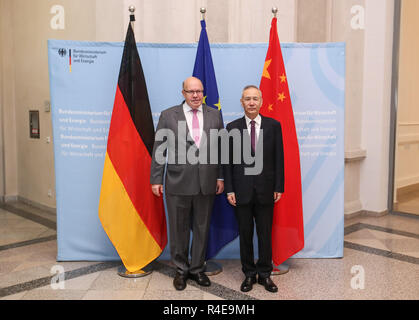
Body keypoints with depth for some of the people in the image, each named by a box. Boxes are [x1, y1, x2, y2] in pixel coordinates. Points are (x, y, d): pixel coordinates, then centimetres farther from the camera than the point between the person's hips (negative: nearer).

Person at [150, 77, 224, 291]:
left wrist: (220, 177, 4)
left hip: (206, 183, 2)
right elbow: (159, 150, 1)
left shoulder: (214, 115, 7)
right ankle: (181, 270, 27)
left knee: (202, 228, 12)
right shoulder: (168, 116, 1)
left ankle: (197, 269, 29)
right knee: (178, 229, 9)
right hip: (177, 183, -2)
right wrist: (156, 179, -2)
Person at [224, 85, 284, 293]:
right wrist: (229, 189, -4)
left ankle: (264, 274, 23)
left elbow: (279, 158, 3)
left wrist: (278, 187, 0)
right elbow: (228, 161, 2)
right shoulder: (232, 127, 2)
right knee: (245, 234, 9)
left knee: (265, 234, 8)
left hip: (265, 190, 0)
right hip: (242, 190, 0)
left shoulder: (274, 125, 3)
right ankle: (249, 274, 23)